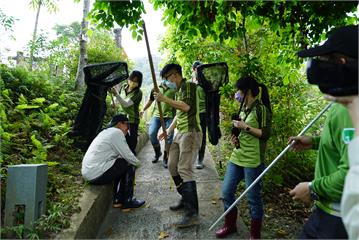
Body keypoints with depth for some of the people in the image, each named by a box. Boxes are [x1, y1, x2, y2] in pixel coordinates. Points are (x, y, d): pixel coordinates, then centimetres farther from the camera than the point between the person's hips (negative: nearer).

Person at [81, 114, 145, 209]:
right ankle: (126, 201, 11)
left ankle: (118, 197, 26)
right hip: (96, 174, -9)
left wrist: (134, 162, 13)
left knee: (120, 164, 20)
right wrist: (138, 163, 8)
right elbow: (127, 155, -10)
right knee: (128, 166, 1)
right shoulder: (117, 132, -11)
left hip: (87, 171, 10)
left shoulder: (106, 131, 17)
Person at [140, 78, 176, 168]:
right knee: (151, 133, -12)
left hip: (169, 116, -2)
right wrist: (143, 110, 15)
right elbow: (150, 101, 24)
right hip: (157, 115, 2)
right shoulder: (155, 89, 12)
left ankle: (165, 158, 11)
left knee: (169, 137, -7)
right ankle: (157, 152, 14)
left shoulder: (173, 90, 2)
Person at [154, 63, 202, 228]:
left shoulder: (188, 85, -7)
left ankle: (192, 214, -11)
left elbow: (186, 106, -23)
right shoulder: (179, 90, 20)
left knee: (185, 170, -14)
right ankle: (186, 199, 27)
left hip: (190, 133, -10)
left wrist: (164, 99, -17)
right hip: (180, 133, 10)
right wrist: (168, 131, 21)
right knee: (172, 166, 12)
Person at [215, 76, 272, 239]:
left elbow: (266, 134, -16)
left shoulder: (261, 109, -10)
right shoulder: (244, 109, 13)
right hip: (236, 157, 8)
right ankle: (230, 225, 32)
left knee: (253, 198, 6)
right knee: (226, 192, 11)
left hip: (253, 161, -8)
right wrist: (236, 137, 6)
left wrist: (245, 127, -17)